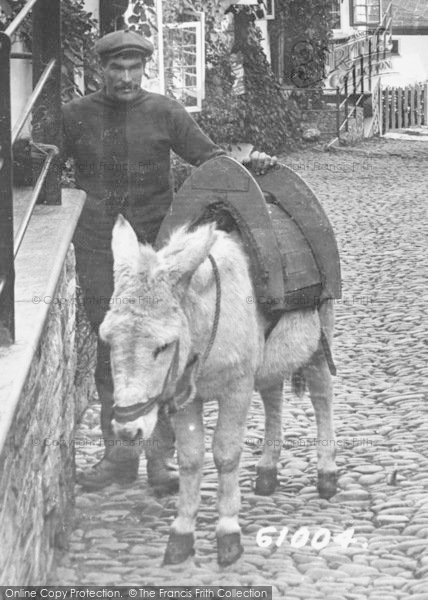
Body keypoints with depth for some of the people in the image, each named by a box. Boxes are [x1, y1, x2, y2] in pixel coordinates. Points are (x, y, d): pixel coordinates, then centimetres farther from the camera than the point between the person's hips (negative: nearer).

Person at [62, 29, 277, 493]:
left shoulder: (165, 113, 1)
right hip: (98, 250, 1)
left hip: (155, 245, -1)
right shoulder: (75, 116, 4)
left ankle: (161, 455, 3)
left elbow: (208, 157, 1)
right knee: (109, 349, 7)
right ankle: (118, 455, 15)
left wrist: (247, 161, -15)